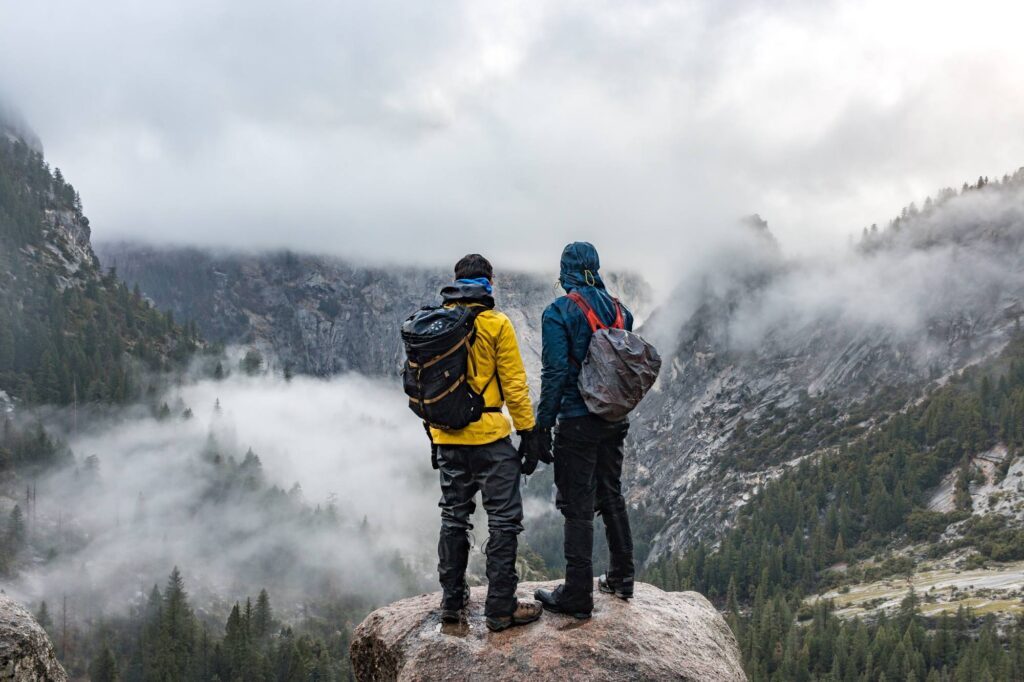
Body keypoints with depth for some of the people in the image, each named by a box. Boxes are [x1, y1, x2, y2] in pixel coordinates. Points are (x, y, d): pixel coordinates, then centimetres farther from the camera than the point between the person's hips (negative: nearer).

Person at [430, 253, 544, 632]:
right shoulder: (496, 324, -9)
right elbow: (514, 384, -10)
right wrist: (528, 431, -2)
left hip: (447, 437, 6)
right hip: (489, 436, -5)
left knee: (454, 516, 16)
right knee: (504, 519, 2)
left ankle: (452, 600, 23)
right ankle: (500, 608, 2)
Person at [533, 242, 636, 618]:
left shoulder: (558, 312, -12)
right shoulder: (618, 308, 6)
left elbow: (556, 373, -17)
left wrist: (543, 424, -10)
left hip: (578, 423, -6)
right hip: (615, 420, 6)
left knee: (578, 506, -2)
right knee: (611, 495, 19)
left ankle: (577, 595, 2)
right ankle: (621, 578, 29)